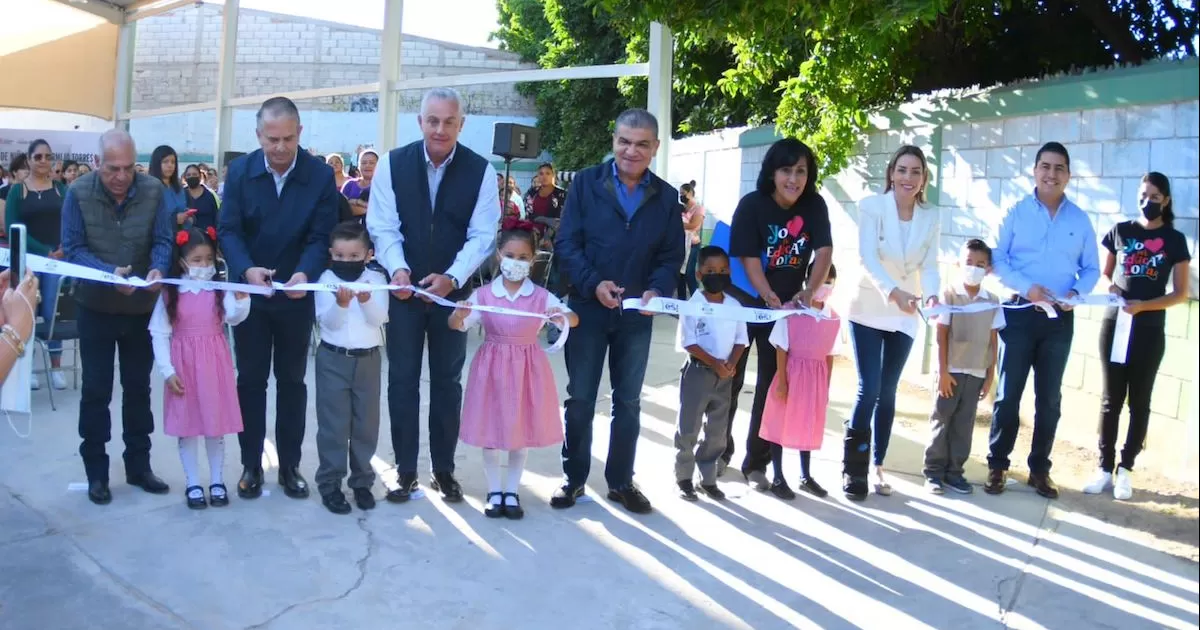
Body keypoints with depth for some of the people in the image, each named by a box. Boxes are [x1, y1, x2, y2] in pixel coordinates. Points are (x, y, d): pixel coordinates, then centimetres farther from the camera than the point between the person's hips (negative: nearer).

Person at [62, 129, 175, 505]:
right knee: (96, 390, 5)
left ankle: (139, 466, 25)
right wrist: (110, 273, -32)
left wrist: (158, 269, -34)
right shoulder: (78, 193, -13)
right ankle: (96, 472, 17)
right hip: (95, 307, -1)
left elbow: (163, 241, -12)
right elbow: (73, 249, -16)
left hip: (142, 306, 2)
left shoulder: (154, 191, -10)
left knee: (138, 387, 12)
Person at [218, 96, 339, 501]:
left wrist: (305, 274, -31)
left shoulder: (321, 175, -11)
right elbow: (228, 229, -10)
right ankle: (251, 464, 19)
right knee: (250, 379, 8)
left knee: (292, 381, 9)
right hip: (249, 292, 1)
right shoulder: (239, 170, -7)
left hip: (296, 295, 0)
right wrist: (247, 270, -29)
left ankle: (289, 465, 19)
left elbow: (321, 236, -12)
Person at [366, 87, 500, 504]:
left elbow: (483, 234, -8)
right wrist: (398, 269, -23)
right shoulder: (392, 164, -5)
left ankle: (444, 469, 21)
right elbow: (383, 226, -6)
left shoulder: (480, 170, -5)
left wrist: (452, 277, -22)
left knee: (447, 380, 9)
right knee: (402, 379, 5)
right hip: (405, 288, 0)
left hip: (453, 289, 0)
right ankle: (405, 470, 17)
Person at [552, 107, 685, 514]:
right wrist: (594, 284, -20)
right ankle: (574, 478, 20)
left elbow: (671, 257, 2)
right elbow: (566, 243, -6)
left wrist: (657, 290, -17)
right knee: (580, 399, 7)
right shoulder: (586, 183, -2)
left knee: (628, 401, 11)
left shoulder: (667, 197, 4)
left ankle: (621, 481, 24)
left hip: (637, 314, 2)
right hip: (588, 308, -2)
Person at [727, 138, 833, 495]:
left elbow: (824, 252, -13)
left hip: (788, 306, 3)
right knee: (730, 379, 4)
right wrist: (771, 300, -33)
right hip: (745, 303, -3)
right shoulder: (752, 204, -16)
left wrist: (808, 294, -30)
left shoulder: (815, 206, -6)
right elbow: (749, 259, -20)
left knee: (774, 383, 3)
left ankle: (756, 463, 15)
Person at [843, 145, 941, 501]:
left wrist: (931, 295, -27)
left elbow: (929, 265, -5)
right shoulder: (871, 207, -12)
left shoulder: (931, 218, 1)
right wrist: (893, 291, -39)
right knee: (869, 390, -9)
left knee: (888, 392, 10)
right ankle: (852, 468, 4)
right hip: (868, 310, -4)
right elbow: (868, 258, -23)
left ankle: (877, 465, 21)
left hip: (905, 316, 4)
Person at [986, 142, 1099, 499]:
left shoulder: (1080, 220, 6)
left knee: (1049, 398, 9)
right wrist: (1026, 286, -20)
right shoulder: (1016, 213, 0)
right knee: (1008, 393, 1)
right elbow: (997, 260, -5)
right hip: (1020, 313, -2)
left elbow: (1091, 268, 7)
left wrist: (1077, 292, -13)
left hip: (1059, 319, 2)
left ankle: (1040, 469, 20)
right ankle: (997, 465, 12)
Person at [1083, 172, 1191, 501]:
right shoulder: (1120, 231, 5)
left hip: (1149, 330, -1)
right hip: (1114, 323, 1)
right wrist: (1111, 289, -7)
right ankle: (1105, 468, 10)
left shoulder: (1175, 240, 1)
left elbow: (1180, 294, 0)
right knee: (1111, 398, 4)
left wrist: (1143, 306, -15)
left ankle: (1126, 469, 14)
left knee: (1139, 401, 6)